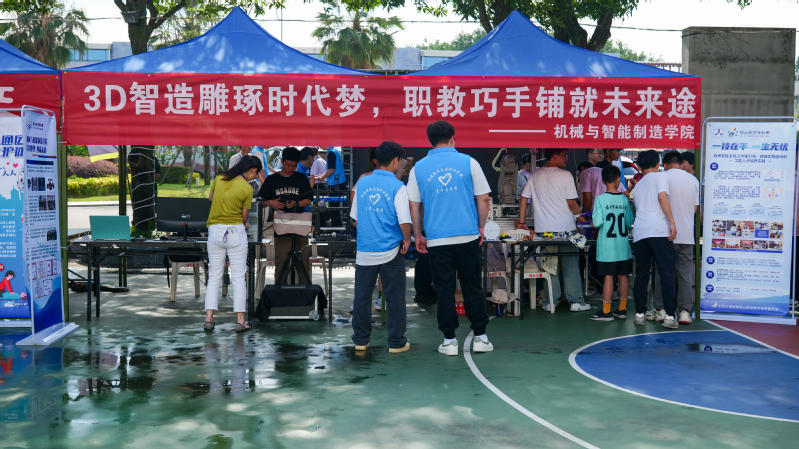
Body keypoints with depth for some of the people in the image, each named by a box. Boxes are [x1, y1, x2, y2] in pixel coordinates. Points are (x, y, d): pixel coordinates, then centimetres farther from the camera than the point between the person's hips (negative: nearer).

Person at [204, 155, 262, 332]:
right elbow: (245, 215, -1)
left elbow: (210, 198, 21)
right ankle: (240, 321, 3)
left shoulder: (218, 179, 4)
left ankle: (209, 319, 6)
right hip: (235, 232, -4)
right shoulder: (247, 189, -10)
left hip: (215, 231, 4)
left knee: (214, 277, 9)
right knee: (238, 277, 2)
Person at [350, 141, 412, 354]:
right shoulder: (397, 187, -10)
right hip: (390, 251, -4)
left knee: (362, 296, 12)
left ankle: (360, 340, 19)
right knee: (394, 298, 6)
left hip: (365, 250, 4)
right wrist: (407, 240, 0)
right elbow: (404, 221, -17)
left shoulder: (362, 183, 6)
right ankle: (396, 342, 12)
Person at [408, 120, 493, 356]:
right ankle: (480, 337, 15)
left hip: (437, 239, 0)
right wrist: (481, 227, 12)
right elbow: (483, 199, 1)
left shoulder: (419, 168, 4)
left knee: (444, 290, 7)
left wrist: (418, 235, 14)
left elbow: (414, 206, 5)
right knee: (473, 288, 9)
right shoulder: (468, 162, 1)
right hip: (468, 237, 0)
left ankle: (449, 340, 10)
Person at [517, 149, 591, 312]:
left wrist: (521, 222, 12)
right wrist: (579, 215, 9)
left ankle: (550, 302, 9)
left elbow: (524, 198, 8)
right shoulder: (565, 175, -7)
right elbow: (571, 203, -9)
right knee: (570, 265, 5)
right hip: (565, 227, -4)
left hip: (543, 229, 4)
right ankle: (576, 301, 7)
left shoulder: (535, 175, 8)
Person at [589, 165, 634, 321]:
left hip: (607, 246, -4)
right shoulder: (624, 199, 1)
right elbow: (630, 223, 7)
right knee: (623, 276, 10)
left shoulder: (601, 199, -10)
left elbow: (597, 222, -16)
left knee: (609, 277, -1)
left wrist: (596, 224, 6)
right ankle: (622, 309, 19)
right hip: (623, 247, 4)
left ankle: (606, 312, 3)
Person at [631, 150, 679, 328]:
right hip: (659, 230, -5)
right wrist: (672, 222, -12)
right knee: (666, 274, -3)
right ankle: (670, 316, -6)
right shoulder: (661, 176, 8)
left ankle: (640, 314, 11)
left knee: (641, 274, 10)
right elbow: (662, 197, -8)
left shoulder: (638, 185, 26)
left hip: (639, 231, 5)